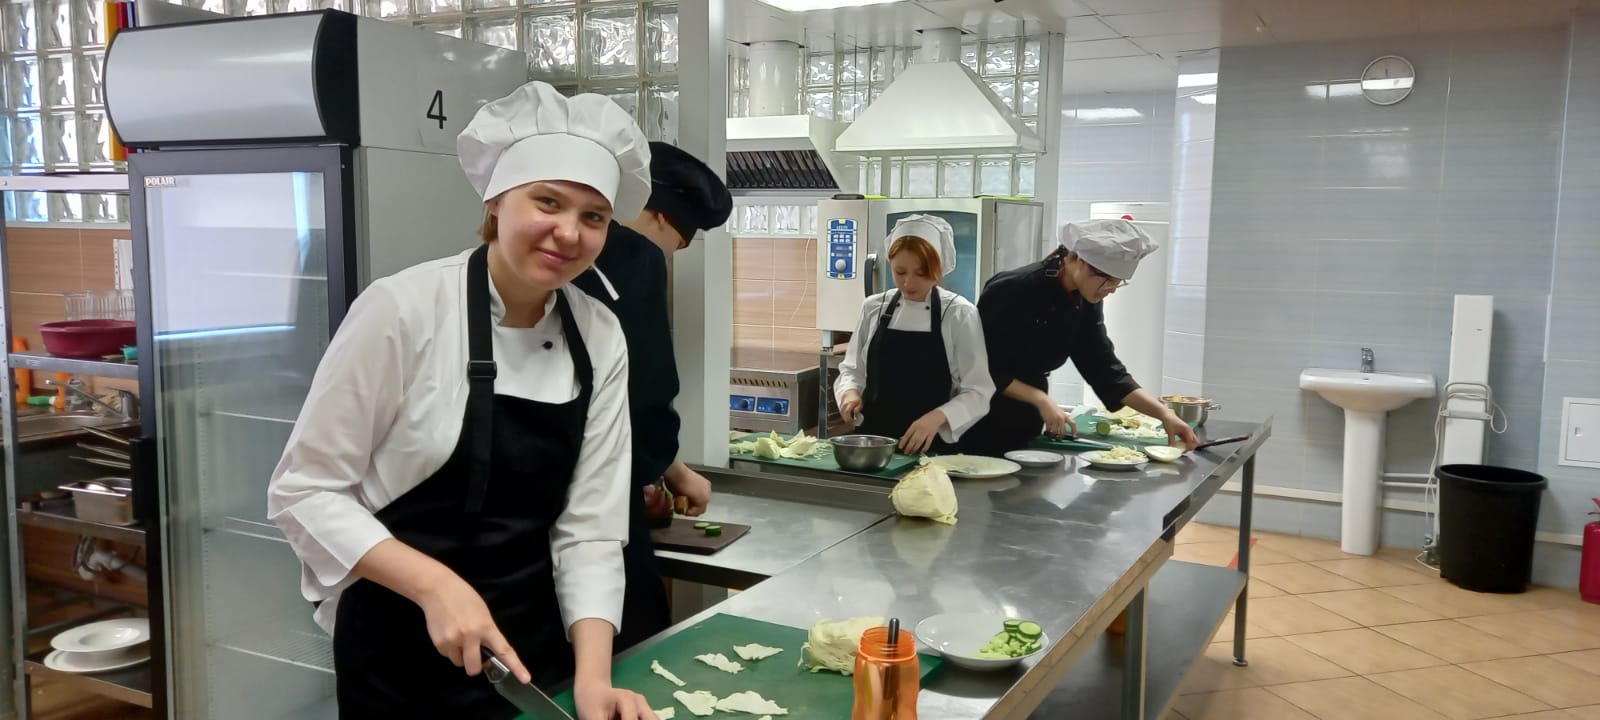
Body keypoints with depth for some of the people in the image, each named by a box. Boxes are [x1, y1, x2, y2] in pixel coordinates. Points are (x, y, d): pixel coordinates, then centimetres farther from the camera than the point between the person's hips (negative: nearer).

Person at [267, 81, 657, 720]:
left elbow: (589, 527, -5)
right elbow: (304, 491, -12)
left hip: (539, 647, 4)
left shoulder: (600, 339, -4)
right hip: (401, 654, -4)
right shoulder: (403, 309, -17)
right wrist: (436, 585, -23)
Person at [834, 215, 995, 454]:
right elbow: (852, 369, 14)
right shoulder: (874, 308, 5)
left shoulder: (959, 314, -5)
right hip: (872, 440, 3)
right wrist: (850, 392, -7)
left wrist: (938, 417, -21)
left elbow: (978, 392, -6)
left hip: (931, 446, -2)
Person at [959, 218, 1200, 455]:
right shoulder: (1014, 290, -23)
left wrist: (1164, 413, -8)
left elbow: (1105, 369, 1)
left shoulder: (1086, 303, -1)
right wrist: (1040, 399, -25)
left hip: (1027, 424, 7)